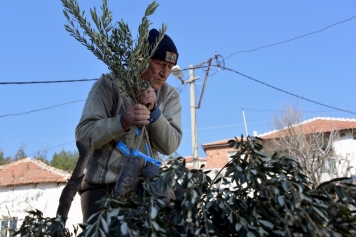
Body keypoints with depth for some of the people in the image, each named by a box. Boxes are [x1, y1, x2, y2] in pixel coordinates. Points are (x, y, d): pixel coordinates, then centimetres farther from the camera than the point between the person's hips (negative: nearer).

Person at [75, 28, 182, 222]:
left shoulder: (170, 96, 3)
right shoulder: (110, 84, -7)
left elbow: (170, 146, -8)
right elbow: (83, 135, -15)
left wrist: (153, 110, -23)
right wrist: (123, 121, -31)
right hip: (103, 186, -3)